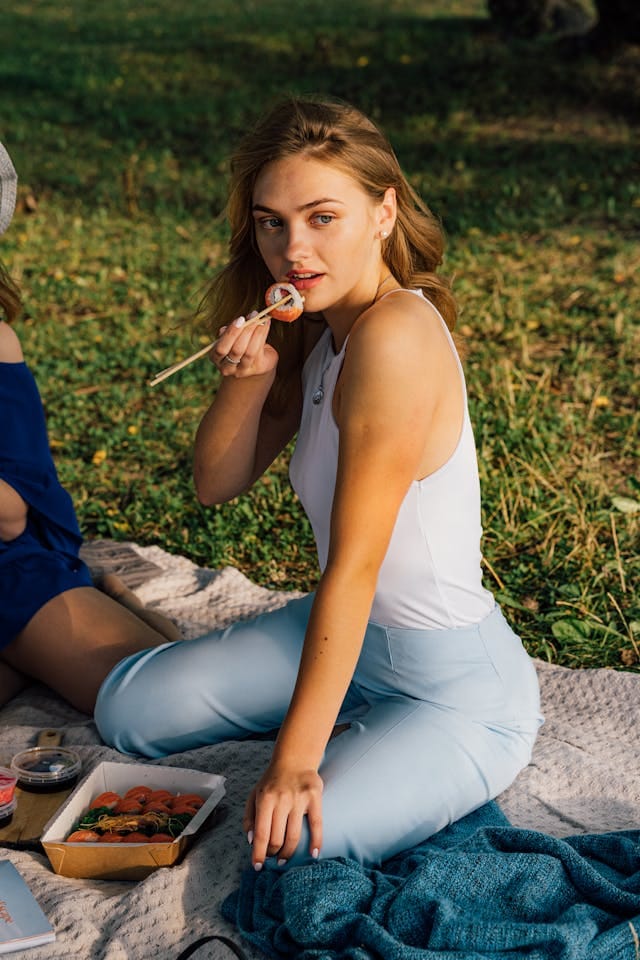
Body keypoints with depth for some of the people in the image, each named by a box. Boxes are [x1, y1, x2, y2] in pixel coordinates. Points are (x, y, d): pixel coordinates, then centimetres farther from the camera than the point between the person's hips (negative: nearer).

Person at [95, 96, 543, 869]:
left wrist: (294, 758, -25)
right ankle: (351, 722, 17)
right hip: (354, 634, 8)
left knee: (292, 841, -27)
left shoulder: (395, 335, -28)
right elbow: (216, 483, 4)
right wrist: (248, 379, -16)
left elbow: (352, 565, -29)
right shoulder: (312, 332, 1)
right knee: (128, 708, 5)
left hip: (459, 688, -8)